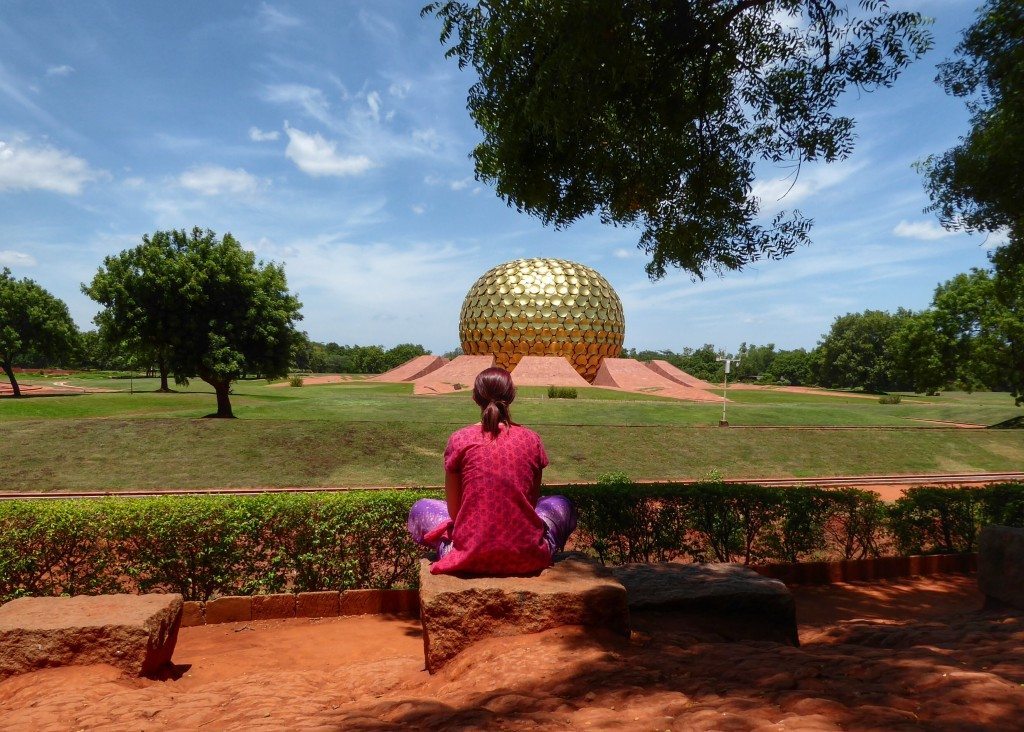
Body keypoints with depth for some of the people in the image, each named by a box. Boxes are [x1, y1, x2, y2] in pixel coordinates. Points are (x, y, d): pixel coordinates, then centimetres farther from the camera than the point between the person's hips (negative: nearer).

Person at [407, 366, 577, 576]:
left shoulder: (460, 440, -7)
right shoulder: (531, 440, -3)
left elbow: (454, 511, -1)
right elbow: (532, 503, 7)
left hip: (471, 559, -1)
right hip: (526, 558, 1)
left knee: (420, 509, 26)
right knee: (561, 505, 31)